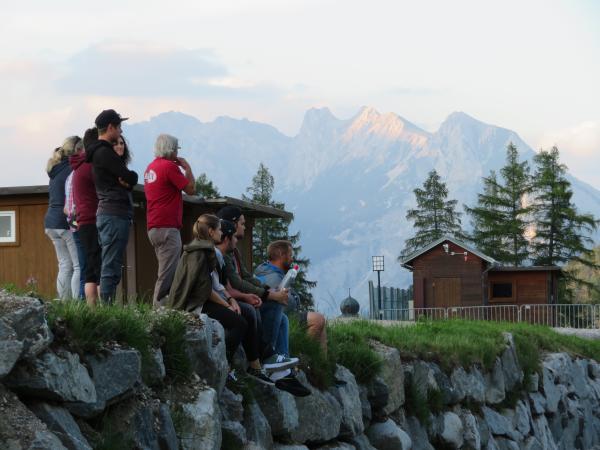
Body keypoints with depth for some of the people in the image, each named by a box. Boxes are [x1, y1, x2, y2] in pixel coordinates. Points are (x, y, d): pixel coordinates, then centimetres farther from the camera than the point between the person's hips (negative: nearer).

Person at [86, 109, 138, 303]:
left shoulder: (99, 151, 21)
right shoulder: (104, 152, -12)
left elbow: (127, 178, 17)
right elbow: (131, 178, -14)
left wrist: (125, 180, -5)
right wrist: (130, 177, 8)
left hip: (107, 213, 11)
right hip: (115, 214, -11)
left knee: (110, 266, 11)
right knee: (111, 267, -12)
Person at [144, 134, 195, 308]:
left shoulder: (151, 167, 17)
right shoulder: (170, 166, -11)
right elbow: (191, 189, -10)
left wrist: (181, 168, 19)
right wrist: (187, 168, 4)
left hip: (153, 228, 10)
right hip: (167, 228, -10)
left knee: (166, 273, 14)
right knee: (167, 276, -11)